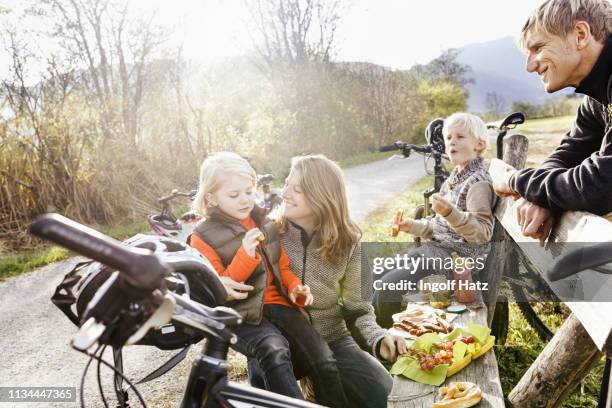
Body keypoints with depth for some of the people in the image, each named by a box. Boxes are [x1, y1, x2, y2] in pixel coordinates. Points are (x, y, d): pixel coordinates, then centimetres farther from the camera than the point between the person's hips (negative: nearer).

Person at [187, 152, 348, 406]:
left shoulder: (264, 223, 11)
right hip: (239, 315, -4)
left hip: (274, 301, 5)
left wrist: (295, 288, -3)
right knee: (275, 350, -35)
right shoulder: (203, 238, -4)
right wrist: (245, 254, -22)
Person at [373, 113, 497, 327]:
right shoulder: (453, 179, 13)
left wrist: (450, 212, -37)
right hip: (435, 248, 9)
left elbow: (483, 232, -23)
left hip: (457, 258, -9)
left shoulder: (479, 182, -14)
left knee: (388, 286, -18)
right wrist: (412, 226, 10)